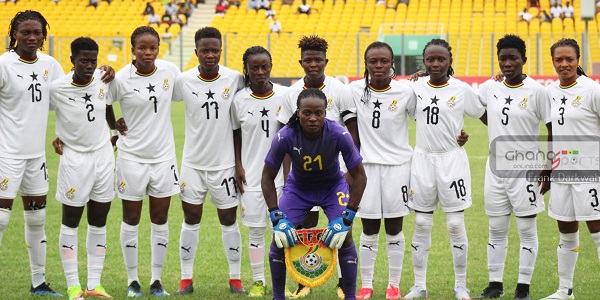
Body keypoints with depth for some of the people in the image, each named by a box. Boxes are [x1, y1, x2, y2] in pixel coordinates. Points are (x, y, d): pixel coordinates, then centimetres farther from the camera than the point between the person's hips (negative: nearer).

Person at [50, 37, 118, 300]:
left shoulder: (103, 79, -2)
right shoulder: (57, 88, -15)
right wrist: (54, 137, 1)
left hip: (104, 156, 4)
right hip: (75, 158, -4)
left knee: (99, 223, 7)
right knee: (71, 222, 1)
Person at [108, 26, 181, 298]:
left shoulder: (170, 71, -3)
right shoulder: (121, 79, -12)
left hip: (164, 155, 3)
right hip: (132, 156, -3)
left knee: (160, 219, 7)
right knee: (131, 220, 5)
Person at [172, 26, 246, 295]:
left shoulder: (235, 79, -7)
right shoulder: (183, 81, -7)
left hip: (225, 162, 0)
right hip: (193, 162, 1)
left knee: (229, 221, 7)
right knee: (191, 220, 5)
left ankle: (236, 278, 16)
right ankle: (186, 279, 12)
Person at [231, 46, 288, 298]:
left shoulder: (284, 95, -3)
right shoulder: (240, 99, -2)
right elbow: (236, 134, 9)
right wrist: (238, 166, 2)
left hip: (279, 172, 0)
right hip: (251, 174, 0)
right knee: (255, 230, 5)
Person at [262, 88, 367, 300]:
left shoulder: (339, 135, -31)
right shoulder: (285, 137, -30)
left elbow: (359, 176, -21)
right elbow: (268, 177, -16)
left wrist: (346, 217, -25)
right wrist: (277, 217, -22)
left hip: (333, 186, -1)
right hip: (298, 187, 1)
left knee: (344, 235, -16)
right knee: (280, 237, -10)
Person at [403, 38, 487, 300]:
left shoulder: (461, 89, -4)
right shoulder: (415, 87, 2)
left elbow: (486, 117, 5)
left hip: (452, 160, -2)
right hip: (423, 158, 2)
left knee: (456, 224, 0)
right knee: (421, 225, 5)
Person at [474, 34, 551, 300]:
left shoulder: (536, 91, -10)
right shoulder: (490, 88, 2)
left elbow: (554, 131, -6)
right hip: (496, 168, 4)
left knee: (527, 230, 3)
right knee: (496, 230, 11)